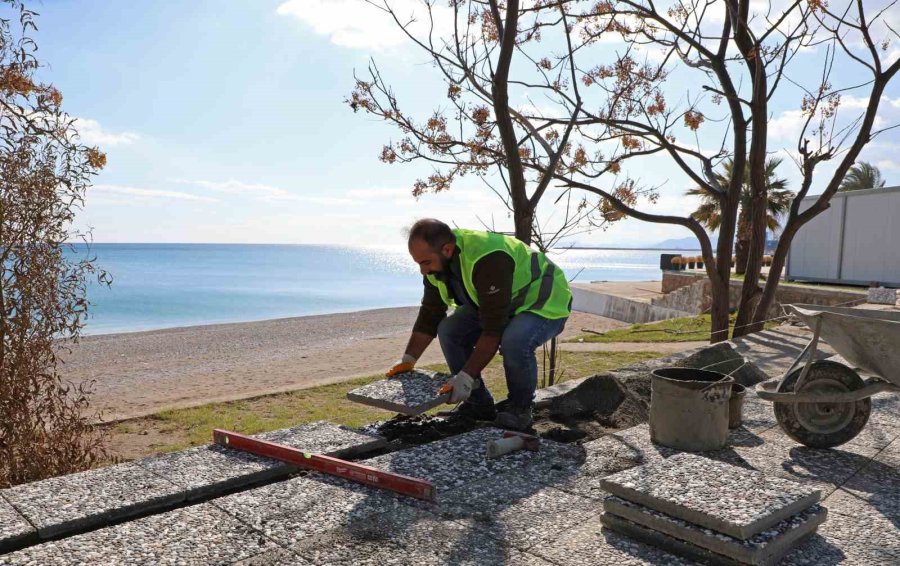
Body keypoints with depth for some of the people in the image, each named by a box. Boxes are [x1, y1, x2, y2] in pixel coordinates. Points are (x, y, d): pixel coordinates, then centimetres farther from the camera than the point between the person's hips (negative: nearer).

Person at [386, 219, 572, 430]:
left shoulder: (488, 260, -39)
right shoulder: (436, 262, -12)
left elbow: (493, 330, -37)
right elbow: (429, 315, -2)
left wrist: (466, 377, -36)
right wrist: (408, 359, -9)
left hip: (546, 302, -7)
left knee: (514, 342, -37)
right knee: (449, 330, -13)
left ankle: (519, 408, -8)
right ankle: (479, 404, 2)